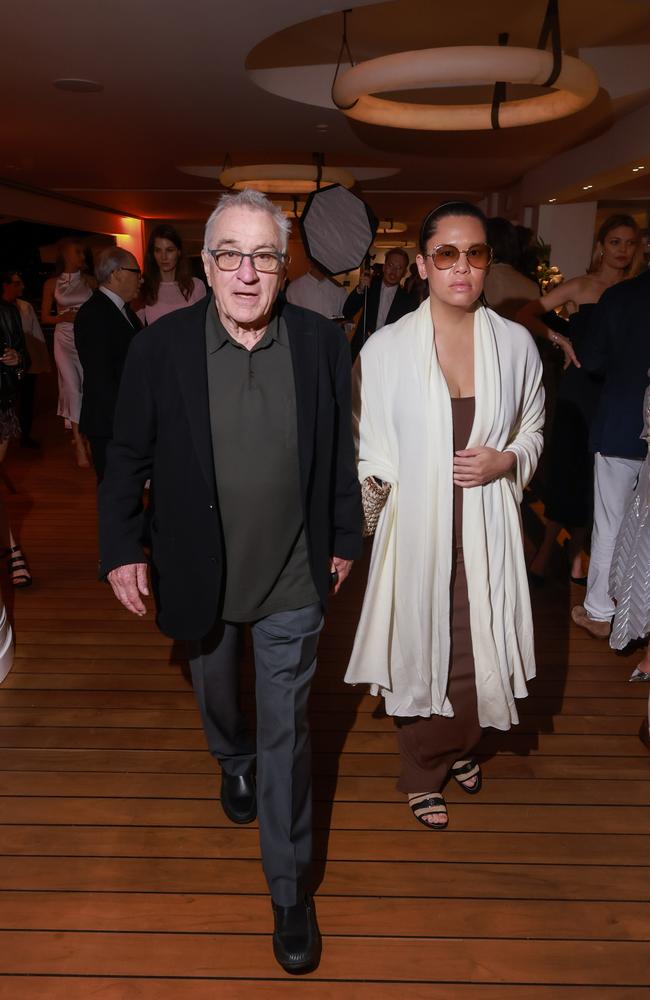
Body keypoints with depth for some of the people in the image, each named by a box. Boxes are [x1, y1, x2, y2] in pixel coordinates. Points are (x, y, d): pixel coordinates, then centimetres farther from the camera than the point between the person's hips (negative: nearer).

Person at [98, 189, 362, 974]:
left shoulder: (322, 344, -9)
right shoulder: (159, 348, -12)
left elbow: (340, 454, 0)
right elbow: (127, 459, -4)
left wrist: (343, 541, 4)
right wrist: (121, 548, -7)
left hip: (293, 581, 0)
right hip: (199, 577, 1)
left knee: (286, 733, 8)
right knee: (215, 698, 27)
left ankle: (290, 888, 27)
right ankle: (233, 762, 62)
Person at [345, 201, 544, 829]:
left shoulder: (516, 344, -2)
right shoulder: (385, 348, -7)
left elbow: (532, 430, 11)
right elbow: (366, 446, 0)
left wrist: (505, 460, -9)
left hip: (487, 530, 2)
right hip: (414, 528, -2)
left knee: (478, 646, 14)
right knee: (418, 647, 12)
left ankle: (461, 746, 46)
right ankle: (423, 774, 37)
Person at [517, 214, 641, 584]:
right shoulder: (580, 287, -1)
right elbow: (526, 315, -4)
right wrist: (561, 339, -14)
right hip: (579, 390, -2)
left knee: (597, 477, 8)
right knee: (566, 470, 1)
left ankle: (577, 551, 22)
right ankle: (547, 548, 16)